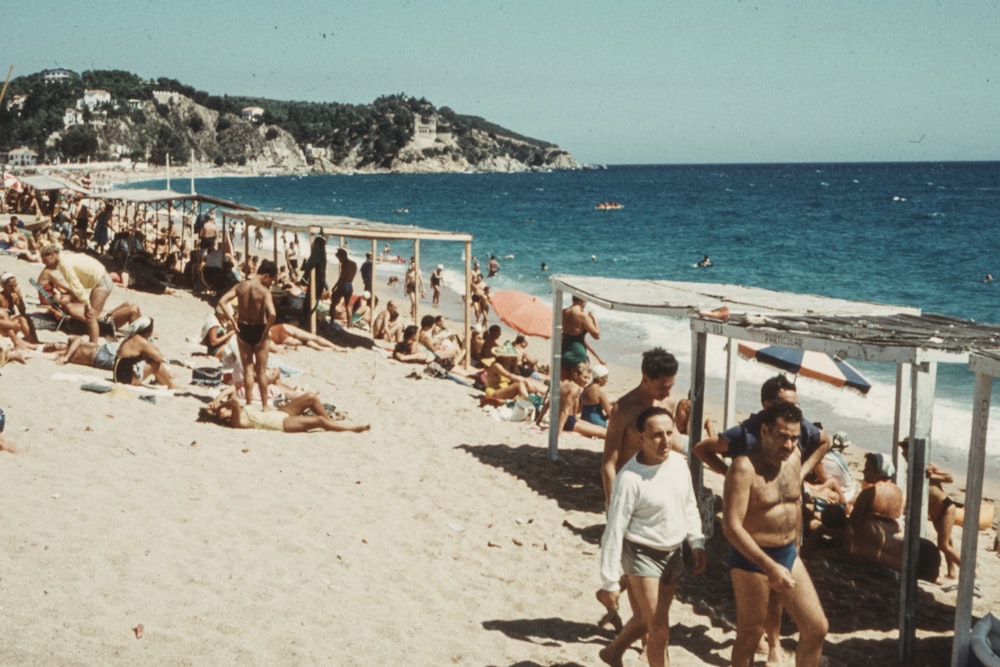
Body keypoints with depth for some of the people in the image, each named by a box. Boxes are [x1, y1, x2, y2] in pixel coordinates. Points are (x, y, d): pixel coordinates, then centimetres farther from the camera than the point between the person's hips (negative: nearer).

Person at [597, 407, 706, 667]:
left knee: (649, 618, 23)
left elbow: (689, 507, 11)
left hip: (673, 553, 7)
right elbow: (614, 531, -20)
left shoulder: (678, 462, -5)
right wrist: (609, 582, -19)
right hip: (642, 555, -7)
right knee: (660, 630, -2)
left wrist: (697, 542, 7)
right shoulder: (630, 478, -24)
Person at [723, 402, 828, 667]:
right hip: (752, 560, -7)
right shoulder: (745, 467, -21)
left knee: (817, 627, 7)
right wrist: (770, 567, -29)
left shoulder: (794, 458, 2)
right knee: (749, 636, 7)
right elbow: (731, 526, -26)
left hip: (789, 555, 7)